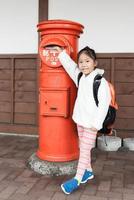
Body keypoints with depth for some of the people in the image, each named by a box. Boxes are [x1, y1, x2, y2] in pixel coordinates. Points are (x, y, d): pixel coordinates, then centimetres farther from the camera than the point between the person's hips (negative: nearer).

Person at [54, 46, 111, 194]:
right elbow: (70, 66, 19)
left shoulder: (100, 81, -16)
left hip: (91, 123, -7)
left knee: (85, 149, -1)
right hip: (80, 119, 7)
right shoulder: (80, 78, 5)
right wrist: (61, 53, 18)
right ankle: (88, 171, 34)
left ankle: (77, 179, 8)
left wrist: (97, 123, -17)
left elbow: (104, 104, -17)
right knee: (83, 147, 17)